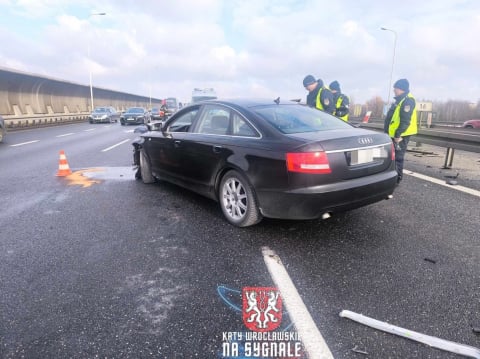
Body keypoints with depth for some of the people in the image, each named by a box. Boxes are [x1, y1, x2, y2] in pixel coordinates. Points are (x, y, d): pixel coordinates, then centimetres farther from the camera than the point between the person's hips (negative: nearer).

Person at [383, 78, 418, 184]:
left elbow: (405, 121, -22)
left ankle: (397, 178, 4)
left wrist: (398, 134, -24)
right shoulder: (400, 100, 17)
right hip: (394, 134, 10)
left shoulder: (408, 101, -15)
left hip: (400, 135, -10)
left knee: (397, 157, -4)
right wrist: (391, 133, 21)